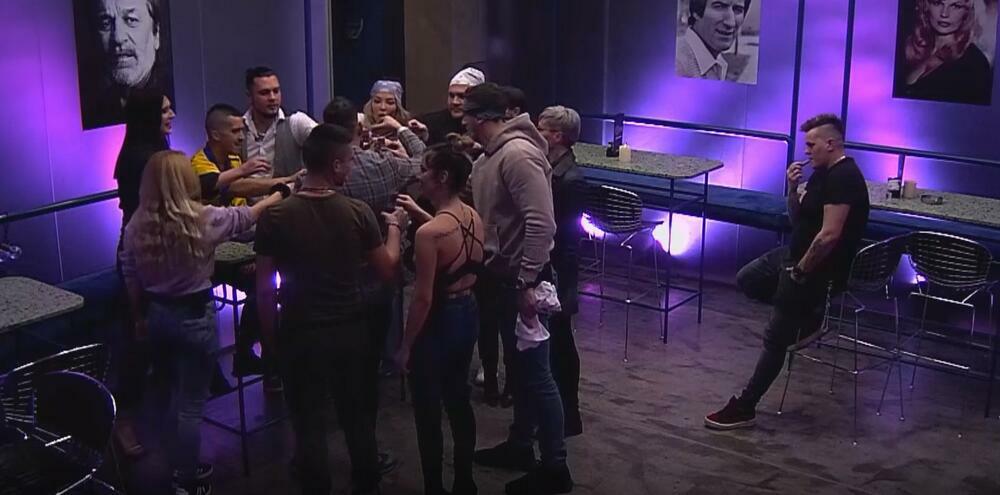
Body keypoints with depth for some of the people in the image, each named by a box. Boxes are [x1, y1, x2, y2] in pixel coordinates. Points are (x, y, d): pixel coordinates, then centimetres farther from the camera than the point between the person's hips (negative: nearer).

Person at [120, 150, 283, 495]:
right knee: (192, 402, 6)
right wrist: (276, 197, 19)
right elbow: (244, 217, 0)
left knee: (179, 395, 22)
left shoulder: (138, 225, -5)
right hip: (194, 317, -5)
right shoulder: (203, 219, -18)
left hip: (157, 315, 5)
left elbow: (131, 278, 5)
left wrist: (140, 318, 20)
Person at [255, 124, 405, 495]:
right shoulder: (358, 213, -12)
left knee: (309, 425, 12)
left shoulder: (275, 217, -15)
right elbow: (387, 270, -1)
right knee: (358, 418, 19)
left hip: (300, 335, -2)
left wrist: (269, 339, 3)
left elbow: (265, 289, -10)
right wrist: (393, 226, 15)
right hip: (352, 331, 2)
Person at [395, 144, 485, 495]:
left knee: (428, 411, 9)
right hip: (468, 316, 8)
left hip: (439, 324, -8)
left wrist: (406, 346, -12)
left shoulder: (429, 233, -25)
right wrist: (418, 212, 17)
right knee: (458, 400, 21)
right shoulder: (474, 217, -2)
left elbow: (423, 299, -23)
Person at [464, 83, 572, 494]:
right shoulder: (490, 156, 10)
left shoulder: (518, 154, -21)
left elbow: (541, 223, -27)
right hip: (502, 277, 10)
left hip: (520, 280, -10)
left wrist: (528, 283, -27)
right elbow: (482, 214, 19)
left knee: (535, 372, -2)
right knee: (518, 366, 20)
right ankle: (520, 445, 34)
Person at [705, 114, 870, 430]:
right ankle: (808, 319, 20)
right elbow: (797, 219, 13)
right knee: (746, 280, 21)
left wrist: (801, 271, -19)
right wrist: (793, 188, -5)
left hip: (819, 267, -10)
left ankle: (744, 409, 5)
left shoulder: (843, 178, -24)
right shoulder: (822, 173, 7)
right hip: (798, 255, 10)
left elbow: (829, 235, -30)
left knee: (776, 339, -4)